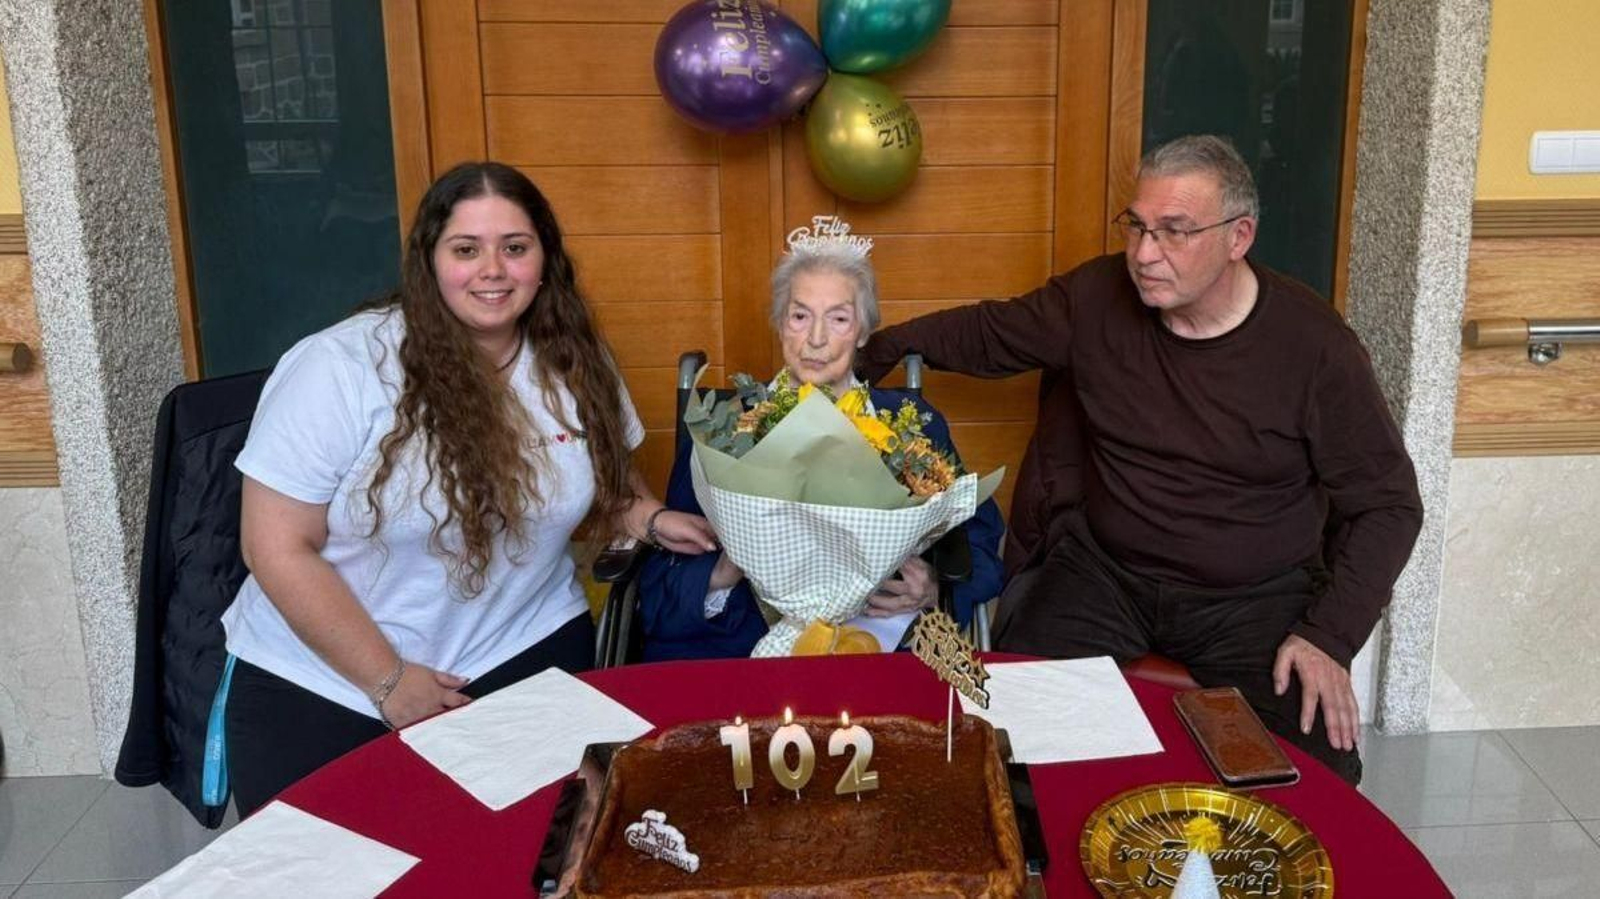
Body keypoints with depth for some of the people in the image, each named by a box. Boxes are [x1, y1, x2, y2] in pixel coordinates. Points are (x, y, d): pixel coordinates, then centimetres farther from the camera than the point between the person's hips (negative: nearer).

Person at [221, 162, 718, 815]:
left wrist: (651, 519, -4)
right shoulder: (339, 367, -14)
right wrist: (388, 680, -14)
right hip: (322, 681, -2)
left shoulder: (574, 361, 1)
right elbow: (279, 548, -14)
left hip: (524, 658, 3)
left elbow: (607, 475, 18)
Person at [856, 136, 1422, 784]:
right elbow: (988, 334, 13)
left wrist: (1329, 638, -15)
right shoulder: (1097, 296, -4)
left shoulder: (1316, 346, -12)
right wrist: (871, 350, 8)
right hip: (1104, 572, 2)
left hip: (1256, 597, -1)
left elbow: (1387, 505, -5)